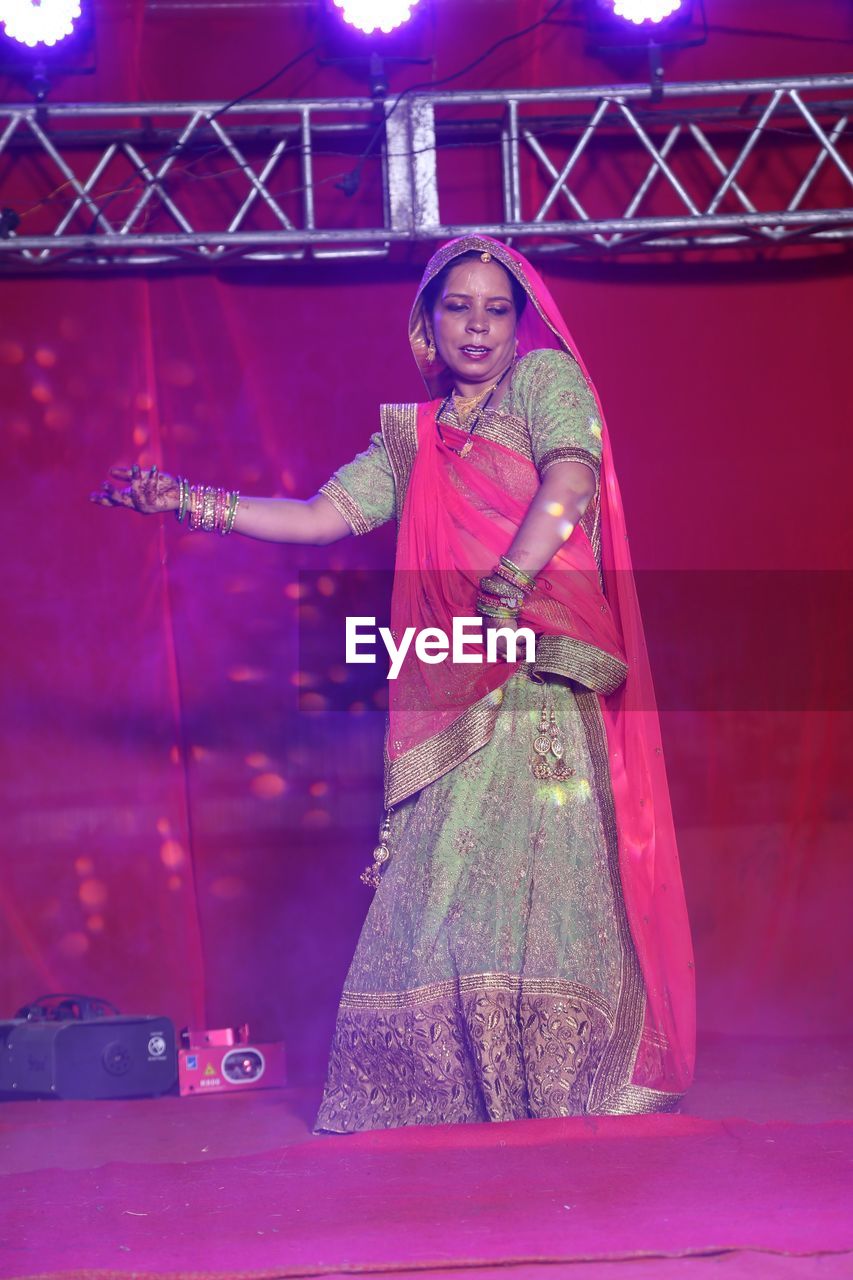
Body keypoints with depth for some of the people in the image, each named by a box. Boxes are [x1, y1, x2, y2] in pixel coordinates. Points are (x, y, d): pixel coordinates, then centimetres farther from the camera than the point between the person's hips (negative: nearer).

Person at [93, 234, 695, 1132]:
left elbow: (568, 487, -8)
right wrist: (189, 502, 14)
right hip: (454, 691, 5)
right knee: (441, 883, 0)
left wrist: (499, 595, -18)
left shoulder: (547, 379, 8)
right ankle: (462, 1100, 6)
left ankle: (568, 1097, -6)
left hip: (541, 670, -5)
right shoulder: (411, 438, 23)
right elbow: (323, 516, 18)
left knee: (536, 867, -11)